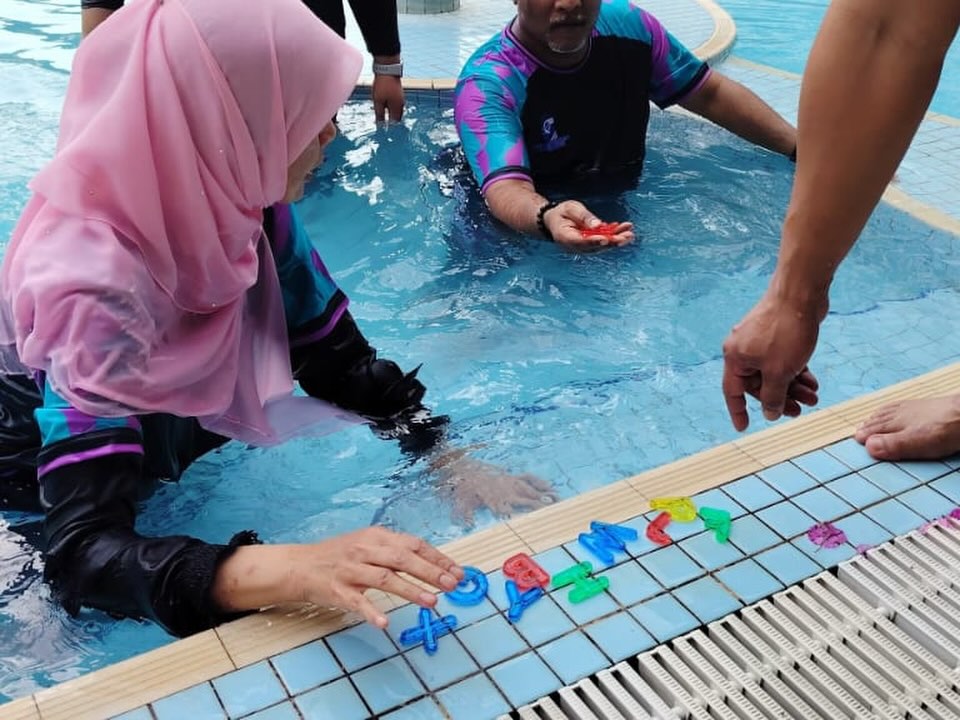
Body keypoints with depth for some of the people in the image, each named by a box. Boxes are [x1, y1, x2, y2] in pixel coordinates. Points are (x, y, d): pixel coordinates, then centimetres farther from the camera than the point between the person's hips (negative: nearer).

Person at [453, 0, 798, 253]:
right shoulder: (486, 83, -25)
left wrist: (801, 148, -2)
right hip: (531, 236, -5)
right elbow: (506, 187, -41)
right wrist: (548, 217, -64)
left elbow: (710, 93, 3)